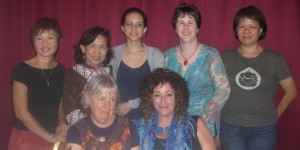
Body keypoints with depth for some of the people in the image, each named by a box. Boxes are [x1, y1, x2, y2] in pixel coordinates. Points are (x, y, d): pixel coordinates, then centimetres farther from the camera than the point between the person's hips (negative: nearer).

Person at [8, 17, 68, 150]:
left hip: (55, 137, 4)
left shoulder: (61, 70, 3)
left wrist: (61, 123, -4)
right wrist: (49, 136, -13)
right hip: (27, 137, -4)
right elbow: (21, 112, -14)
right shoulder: (22, 70, -11)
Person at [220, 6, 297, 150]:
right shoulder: (225, 58, 0)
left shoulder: (275, 59, -1)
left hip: (264, 129, 0)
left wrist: (275, 114, 5)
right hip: (230, 127, 0)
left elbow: (291, 91, 8)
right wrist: (220, 114, 0)